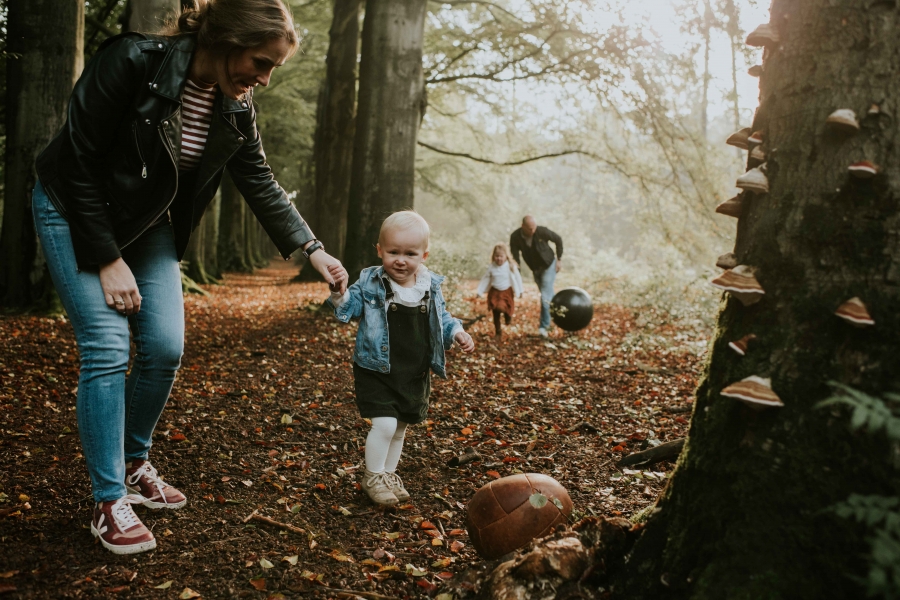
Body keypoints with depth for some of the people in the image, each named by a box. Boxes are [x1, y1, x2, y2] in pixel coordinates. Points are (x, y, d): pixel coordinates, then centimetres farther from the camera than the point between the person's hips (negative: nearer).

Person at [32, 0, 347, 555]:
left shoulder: (236, 109, -10)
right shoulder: (131, 62, -28)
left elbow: (263, 186, 1)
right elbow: (79, 164, -23)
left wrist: (313, 249, -6)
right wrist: (108, 261, -22)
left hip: (149, 225, 6)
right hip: (74, 212, -5)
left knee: (166, 348, -2)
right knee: (108, 347, -14)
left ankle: (135, 467, 21)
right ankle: (108, 503, -4)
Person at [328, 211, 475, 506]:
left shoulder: (430, 287, -1)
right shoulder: (370, 284, -10)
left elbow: (441, 318, 12)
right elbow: (348, 309, -12)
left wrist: (457, 332, -6)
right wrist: (339, 293, -32)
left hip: (415, 374, 4)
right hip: (376, 372, -4)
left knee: (400, 428, 17)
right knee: (385, 424, -14)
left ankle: (389, 474, 38)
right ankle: (373, 477, 10)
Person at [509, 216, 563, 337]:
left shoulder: (542, 231, -27)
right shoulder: (515, 237, -21)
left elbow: (558, 240, -9)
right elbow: (514, 256, -16)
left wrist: (559, 259, -6)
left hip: (548, 265, -4)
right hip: (535, 269, 4)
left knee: (545, 296, -13)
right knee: (547, 295, 14)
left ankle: (544, 326, -12)